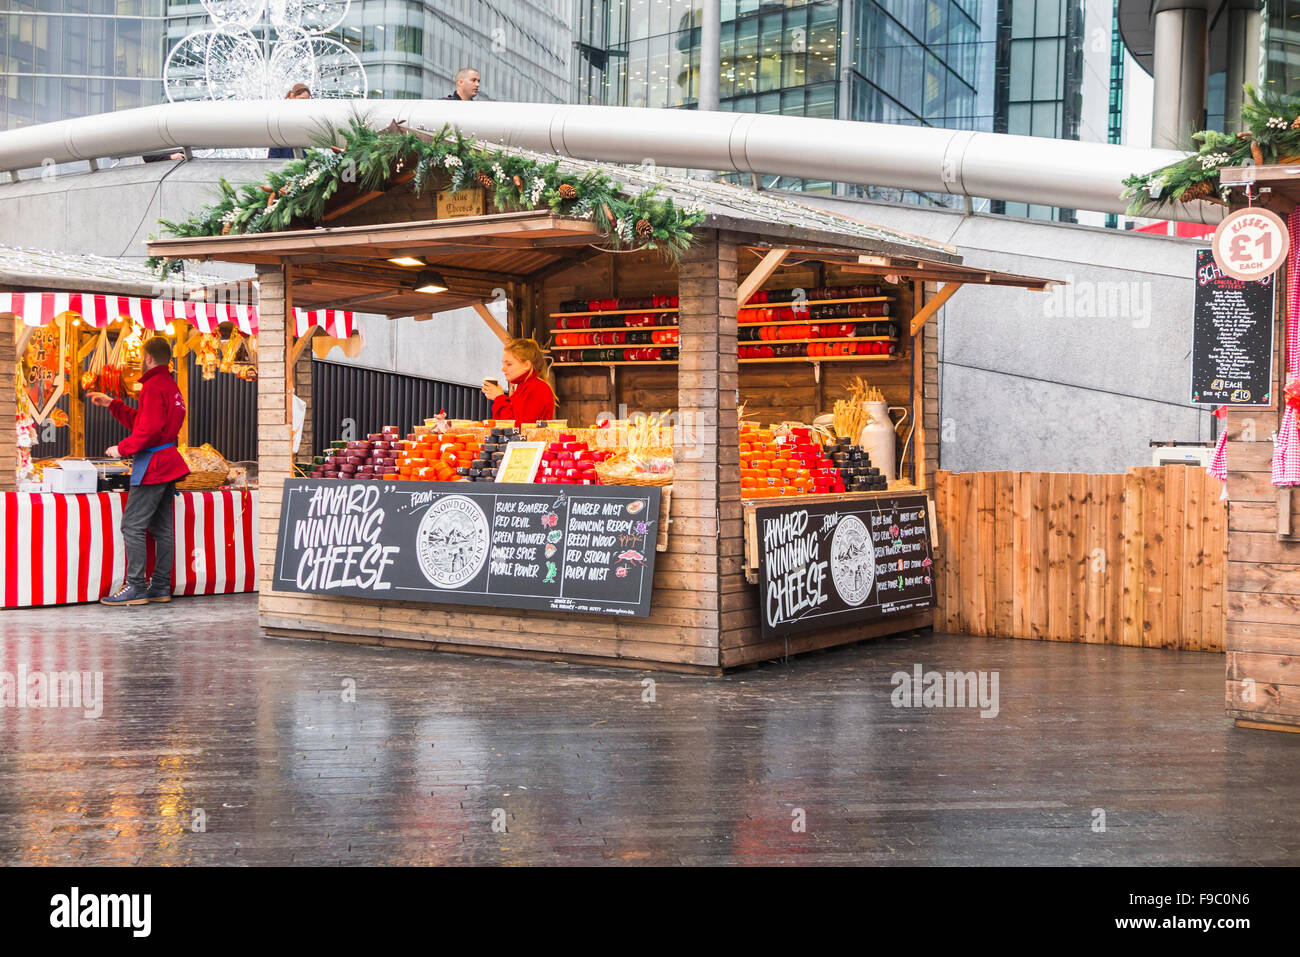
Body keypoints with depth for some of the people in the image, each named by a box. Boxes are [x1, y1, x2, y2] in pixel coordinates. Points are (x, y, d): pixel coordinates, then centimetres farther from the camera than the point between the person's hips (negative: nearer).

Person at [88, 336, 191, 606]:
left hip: (153, 465, -10)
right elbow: (139, 420, 26)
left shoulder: (154, 386, -13)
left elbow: (149, 429, -22)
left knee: (132, 526, -8)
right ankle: (161, 586, 13)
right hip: (168, 462, 10)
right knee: (162, 527, 10)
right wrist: (111, 404, 28)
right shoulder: (171, 386, 19)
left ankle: (136, 587, -8)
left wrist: (122, 449, -12)